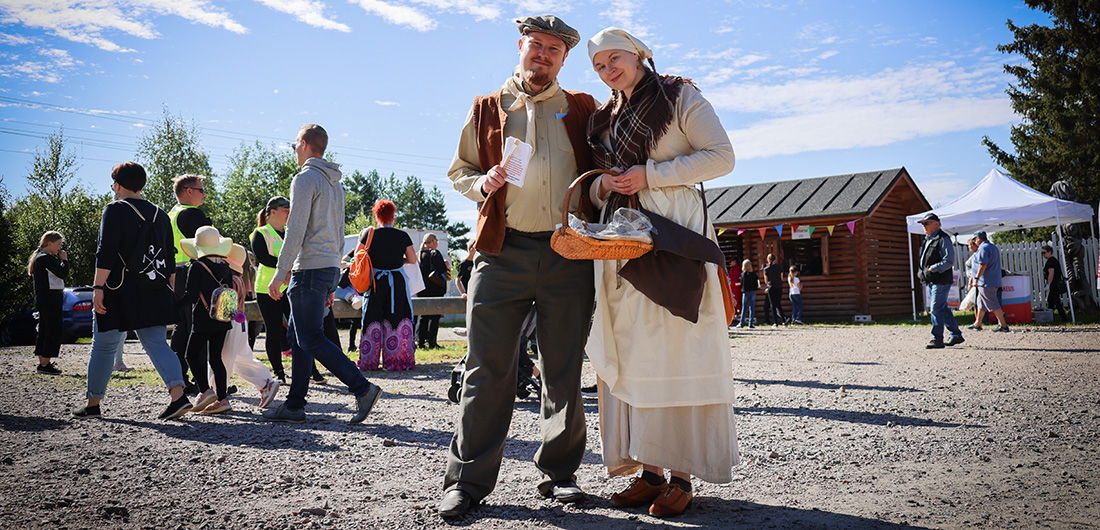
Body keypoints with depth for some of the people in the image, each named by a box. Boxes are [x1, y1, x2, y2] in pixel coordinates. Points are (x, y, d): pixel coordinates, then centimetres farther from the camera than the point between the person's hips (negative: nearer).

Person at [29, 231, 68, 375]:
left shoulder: (39, 257, 17)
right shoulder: (46, 258, -15)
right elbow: (63, 274, -18)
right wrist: (64, 259, -7)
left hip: (43, 299, 11)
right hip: (50, 299, -11)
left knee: (44, 330, 14)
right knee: (54, 331, -8)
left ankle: (42, 362, 21)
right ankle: (45, 364, -6)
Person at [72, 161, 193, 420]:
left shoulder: (115, 210, -5)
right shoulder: (160, 214, 13)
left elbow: (106, 253, -13)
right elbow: (170, 256, 14)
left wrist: (98, 287, -13)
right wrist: (169, 289, 19)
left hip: (120, 291, -5)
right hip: (154, 293, 5)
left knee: (104, 346, 8)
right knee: (156, 343, 2)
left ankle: (93, 403, 18)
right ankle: (178, 394, -15)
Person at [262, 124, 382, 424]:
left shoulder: (305, 179, -8)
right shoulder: (335, 184, 20)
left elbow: (295, 233, -17)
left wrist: (280, 274, -15)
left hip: (310, 269, -9)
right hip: (331, 268, 9)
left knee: (311, 339, -8)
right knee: (296, 337, 12)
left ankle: (362, 388, -14)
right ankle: (294, 405, 13)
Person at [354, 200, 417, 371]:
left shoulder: (369, 233, -4)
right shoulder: (403, 236, -1)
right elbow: (412, 260, 4)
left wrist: (361, 239, 20)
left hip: (375, 280, 0)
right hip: (398, 281, 0)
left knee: (372, 320, 8)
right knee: (397, 319, 6)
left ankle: (369, 361, 10)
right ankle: (397, 360, 7)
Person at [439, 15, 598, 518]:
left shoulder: (583, 109, 15)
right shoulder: (487, 109, 15)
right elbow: (459, 171, 18)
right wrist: (483, 183, -2)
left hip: (568, 255, 1)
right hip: (502, 251, 0)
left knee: (564, 371, 5)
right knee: (486, 367, -3)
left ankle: (559, 473, 19)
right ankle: (467, 479, 7)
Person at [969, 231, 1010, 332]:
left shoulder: (983, 248, -13)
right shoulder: (994, 247, 18)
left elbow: (983, 265, -23)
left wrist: (976, 278, -22)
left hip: (986, 282, -10)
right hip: (994, 281, 10)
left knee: (993, 304, -8)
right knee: (981, 302, 16)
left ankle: (1003, 325, -8)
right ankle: (977, 324, 21)